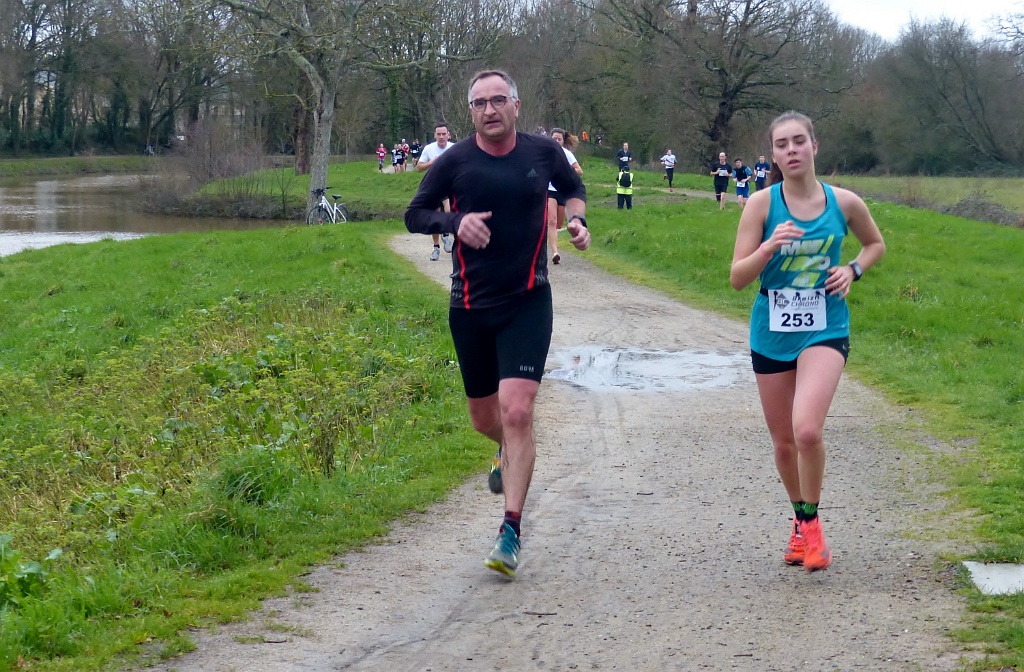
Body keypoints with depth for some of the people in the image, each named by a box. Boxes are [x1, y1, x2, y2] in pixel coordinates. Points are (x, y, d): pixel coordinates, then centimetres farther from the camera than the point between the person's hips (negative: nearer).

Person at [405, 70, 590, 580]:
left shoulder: (544, 152, -1)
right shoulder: (455, 161, -5)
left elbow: (573, 188, 20)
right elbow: (414, 215, 2)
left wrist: (576, 220, -1)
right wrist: (455, 222, -17)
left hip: (528, 302, -2)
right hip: (470, 305, 2)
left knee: (517, 411, -16)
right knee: (485, 419, 14)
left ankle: (511, 531, -10)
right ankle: (509, 452, 52)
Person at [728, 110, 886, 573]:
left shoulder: (844, 203, -3)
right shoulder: (762, 204, -7)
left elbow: (875, 244, 17)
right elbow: (737, 278, -9)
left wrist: (853, 270, -2)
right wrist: (769, 247, -26)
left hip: (824, 332, -1)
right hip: (771, 336, 1)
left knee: (807, 430, -22)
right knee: (784, 442, 12)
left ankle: (812, 522, 1)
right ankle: (800, 521, 38)